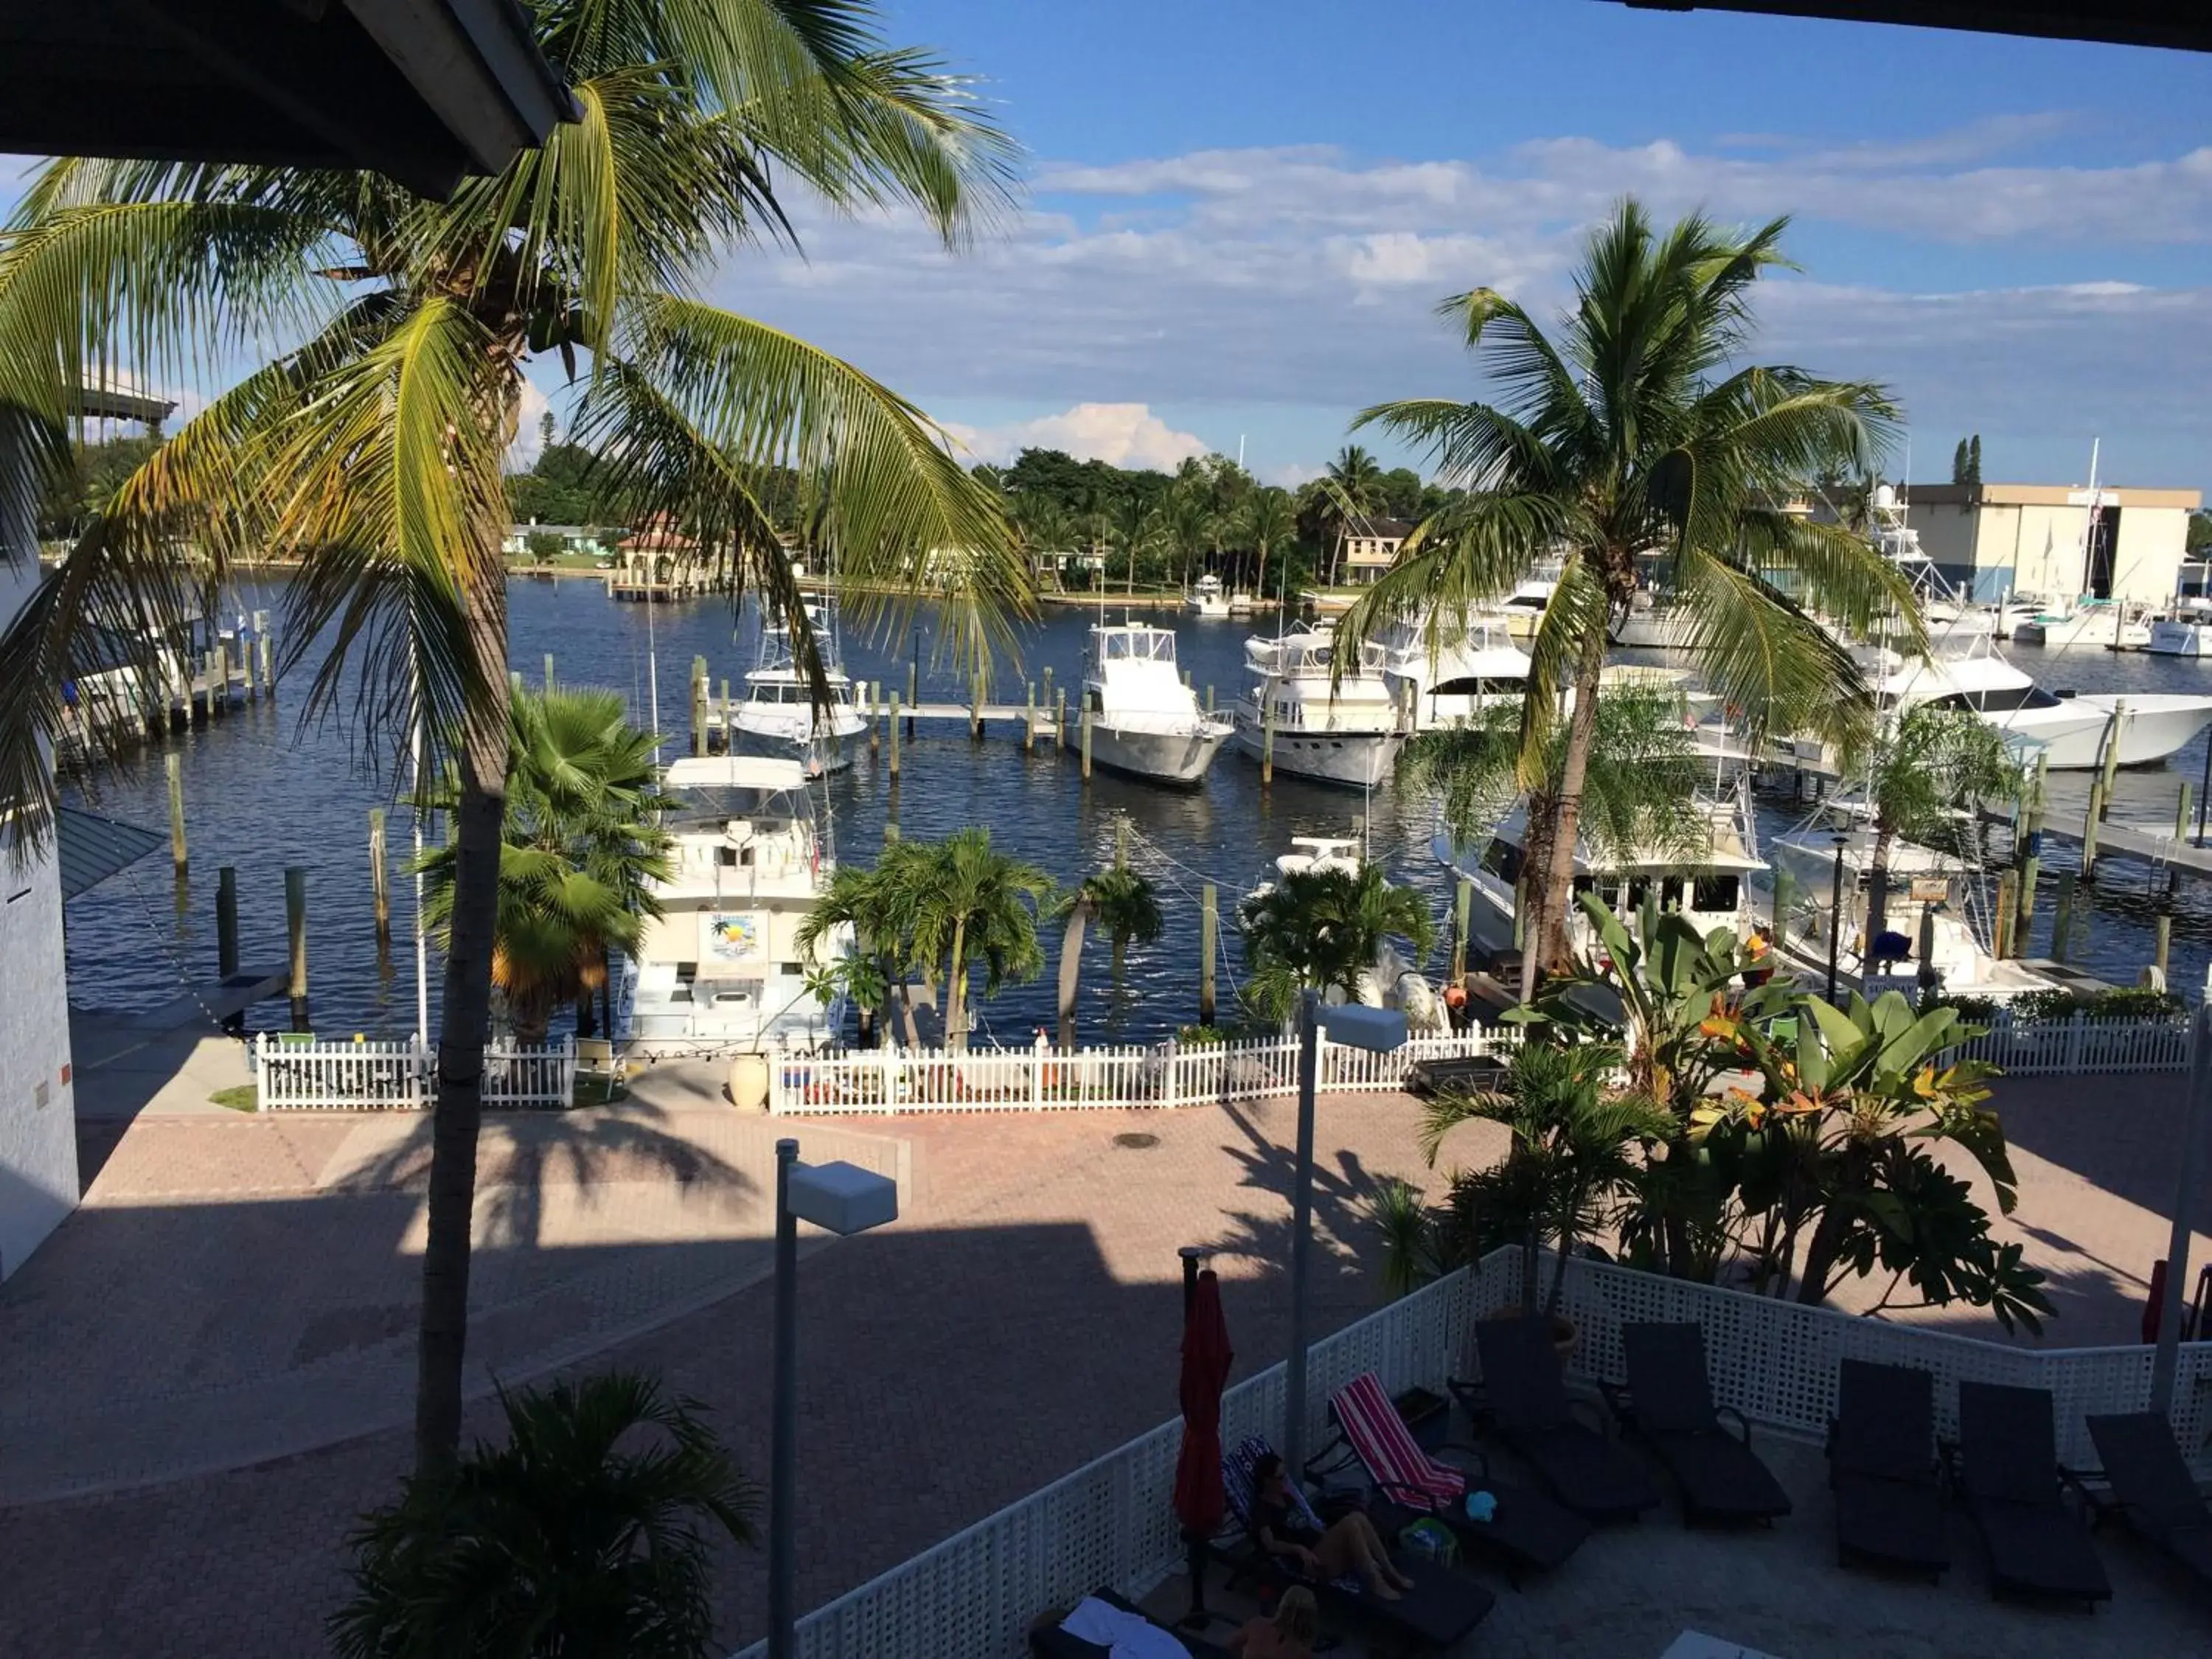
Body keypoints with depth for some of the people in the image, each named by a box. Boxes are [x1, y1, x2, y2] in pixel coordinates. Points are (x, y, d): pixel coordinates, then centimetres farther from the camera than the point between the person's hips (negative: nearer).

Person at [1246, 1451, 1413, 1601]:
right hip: (1313, 1561, -8)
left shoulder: (1286, 1497, 19)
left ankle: (1389, 1572, -13)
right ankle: (1375, 1583, -24)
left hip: (1320, 1546, 8)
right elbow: (1270, 1545, -22)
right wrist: (1299, 1549, -35)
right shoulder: (1262, 1509, -8)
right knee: (1350, 1524, -27)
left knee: (1358, 1517, -16)